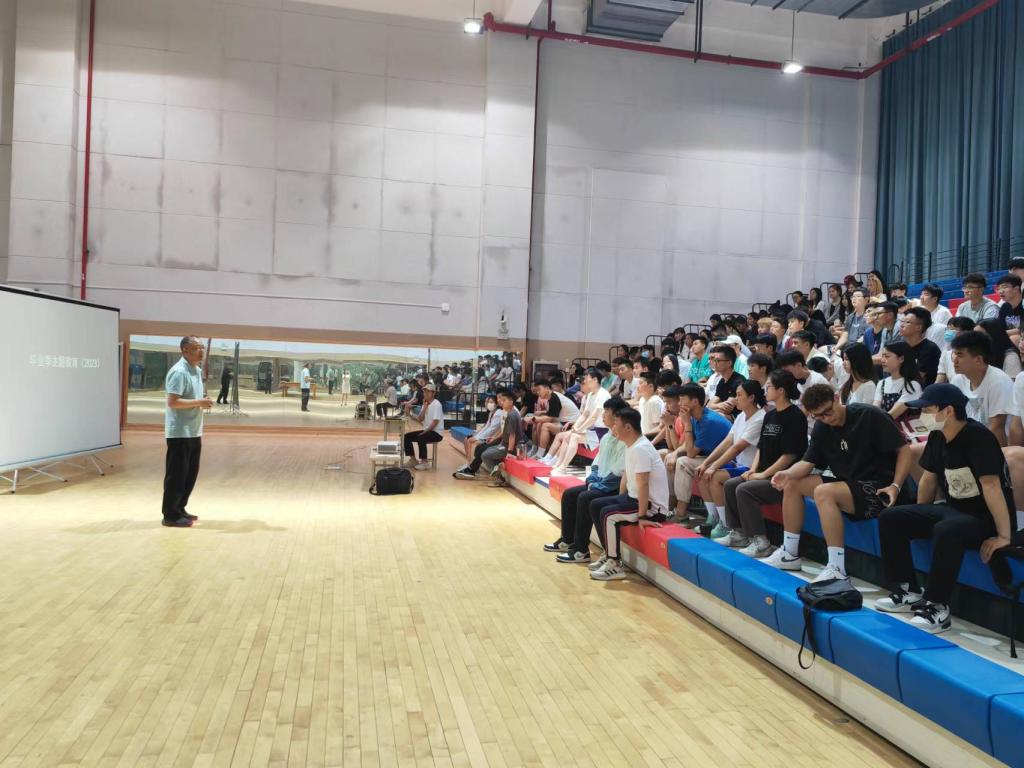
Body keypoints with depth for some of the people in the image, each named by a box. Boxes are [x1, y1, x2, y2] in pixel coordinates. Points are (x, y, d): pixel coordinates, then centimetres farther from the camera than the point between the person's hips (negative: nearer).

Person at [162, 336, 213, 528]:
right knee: (176, 474, -2)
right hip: (180, 433, -10)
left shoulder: (197, 371, 13)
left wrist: (203, 401, 4)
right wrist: (199, 402, -21)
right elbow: (173, 402, -24)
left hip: (194, 432, 10)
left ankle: (180, 510, 26)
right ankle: (171, 515, 6)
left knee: (190, 473, 15)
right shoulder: (179, 372, -17)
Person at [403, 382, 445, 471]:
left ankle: (424, 462, -19)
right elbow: (420, 419, 1)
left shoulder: (436, 404, -13)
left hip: (437, 433, -9)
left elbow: (435, 422, -20)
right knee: (406, 436, -2)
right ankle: (413, 460, 6)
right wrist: (425, 407, -10)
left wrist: (424, 432, -21)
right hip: (427, 430, 9)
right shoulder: (425, 404, 11)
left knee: (420, 438, -34)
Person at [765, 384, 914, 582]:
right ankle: (789, 554, 9)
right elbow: (808, 462, 3)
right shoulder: (821, 429, 6)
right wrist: (788, 474, -18)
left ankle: (837, 569, -31)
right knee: (792, 485, 4)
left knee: (823, 492, -31)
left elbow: (904, 449, -13)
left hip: (876, 489, -8)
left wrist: (896, 486, -24)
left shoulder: (869, 415, -13)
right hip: (848, 484, 8)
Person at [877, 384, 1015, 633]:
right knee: (890, 518, -4)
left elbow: (991, 485, -26)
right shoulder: (937, 436, 3)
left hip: (986, 518, -8)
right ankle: (909, 591, 4)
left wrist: (1004, 536, -28)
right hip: (953, 509, 8)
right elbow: (929, 479, 12)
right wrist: (919, 521, 18)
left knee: (947, 531, -38)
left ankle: (937, 606, -22)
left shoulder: (977, 436, -22)